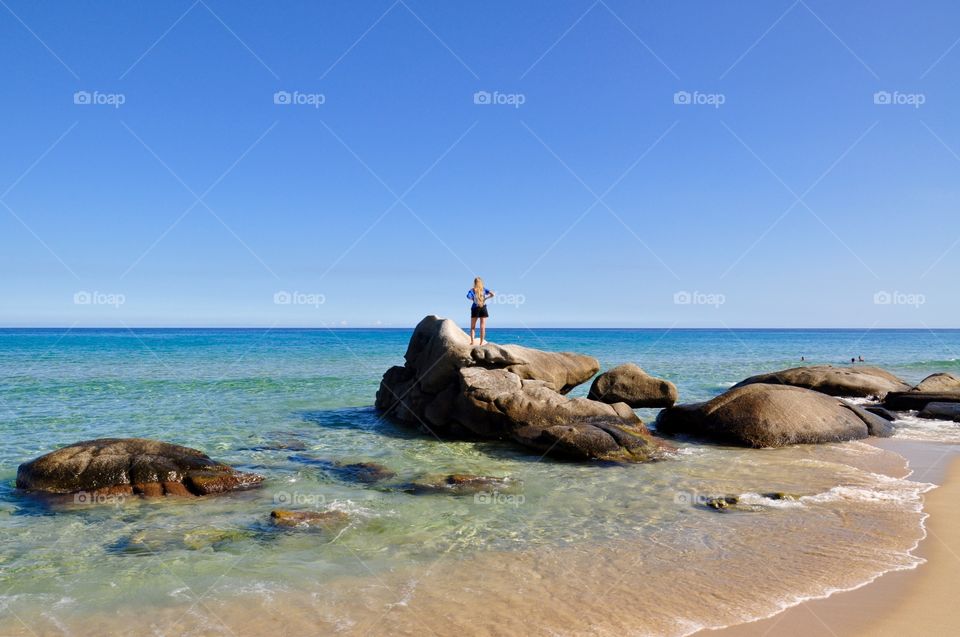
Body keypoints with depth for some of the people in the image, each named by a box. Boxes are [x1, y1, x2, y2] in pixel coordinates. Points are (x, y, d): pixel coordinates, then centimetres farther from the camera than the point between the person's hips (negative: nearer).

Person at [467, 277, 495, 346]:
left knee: (473, 327, 8)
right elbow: (493, 294, -7)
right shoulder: (484, 289, 3)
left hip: (475, 309, -1)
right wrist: (485, 298, 2)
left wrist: (473, 299, -4)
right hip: (483, 308, 1)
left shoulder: (472, 290, -2)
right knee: (483, 327, 3)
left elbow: (468, 296, -22)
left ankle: (472, 341, -5)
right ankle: (481, 343, 0)